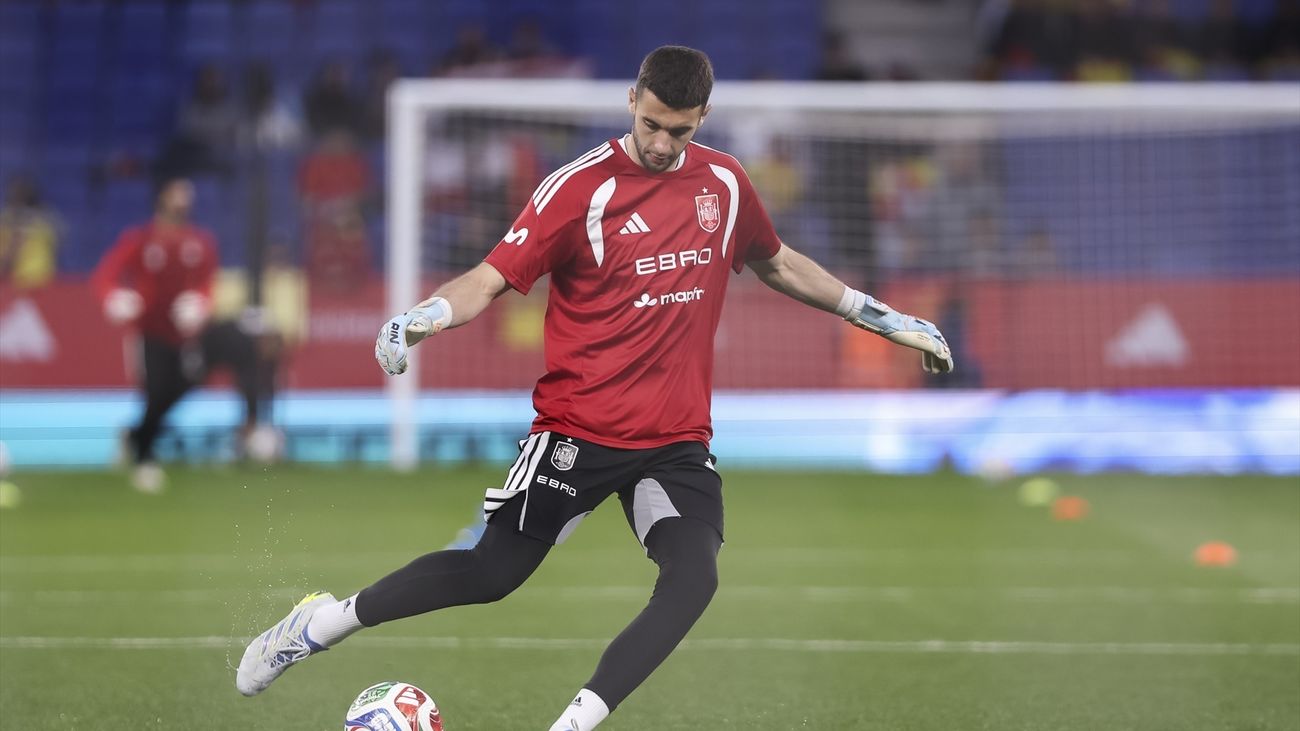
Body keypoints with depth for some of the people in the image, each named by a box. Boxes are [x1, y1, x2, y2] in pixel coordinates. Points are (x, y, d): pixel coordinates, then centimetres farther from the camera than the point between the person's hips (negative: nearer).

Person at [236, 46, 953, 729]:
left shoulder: (723, 181, 5)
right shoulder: (580, 187, -11)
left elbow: (775, 262, 23)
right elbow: (493, 277, -14)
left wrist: (879, 316, 25)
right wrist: (425, 316, -34)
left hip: (679, 438, 4)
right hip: (578, 427, -4)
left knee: (694, 579, -20)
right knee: (491, 572, -1)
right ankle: (325, 620, 18)